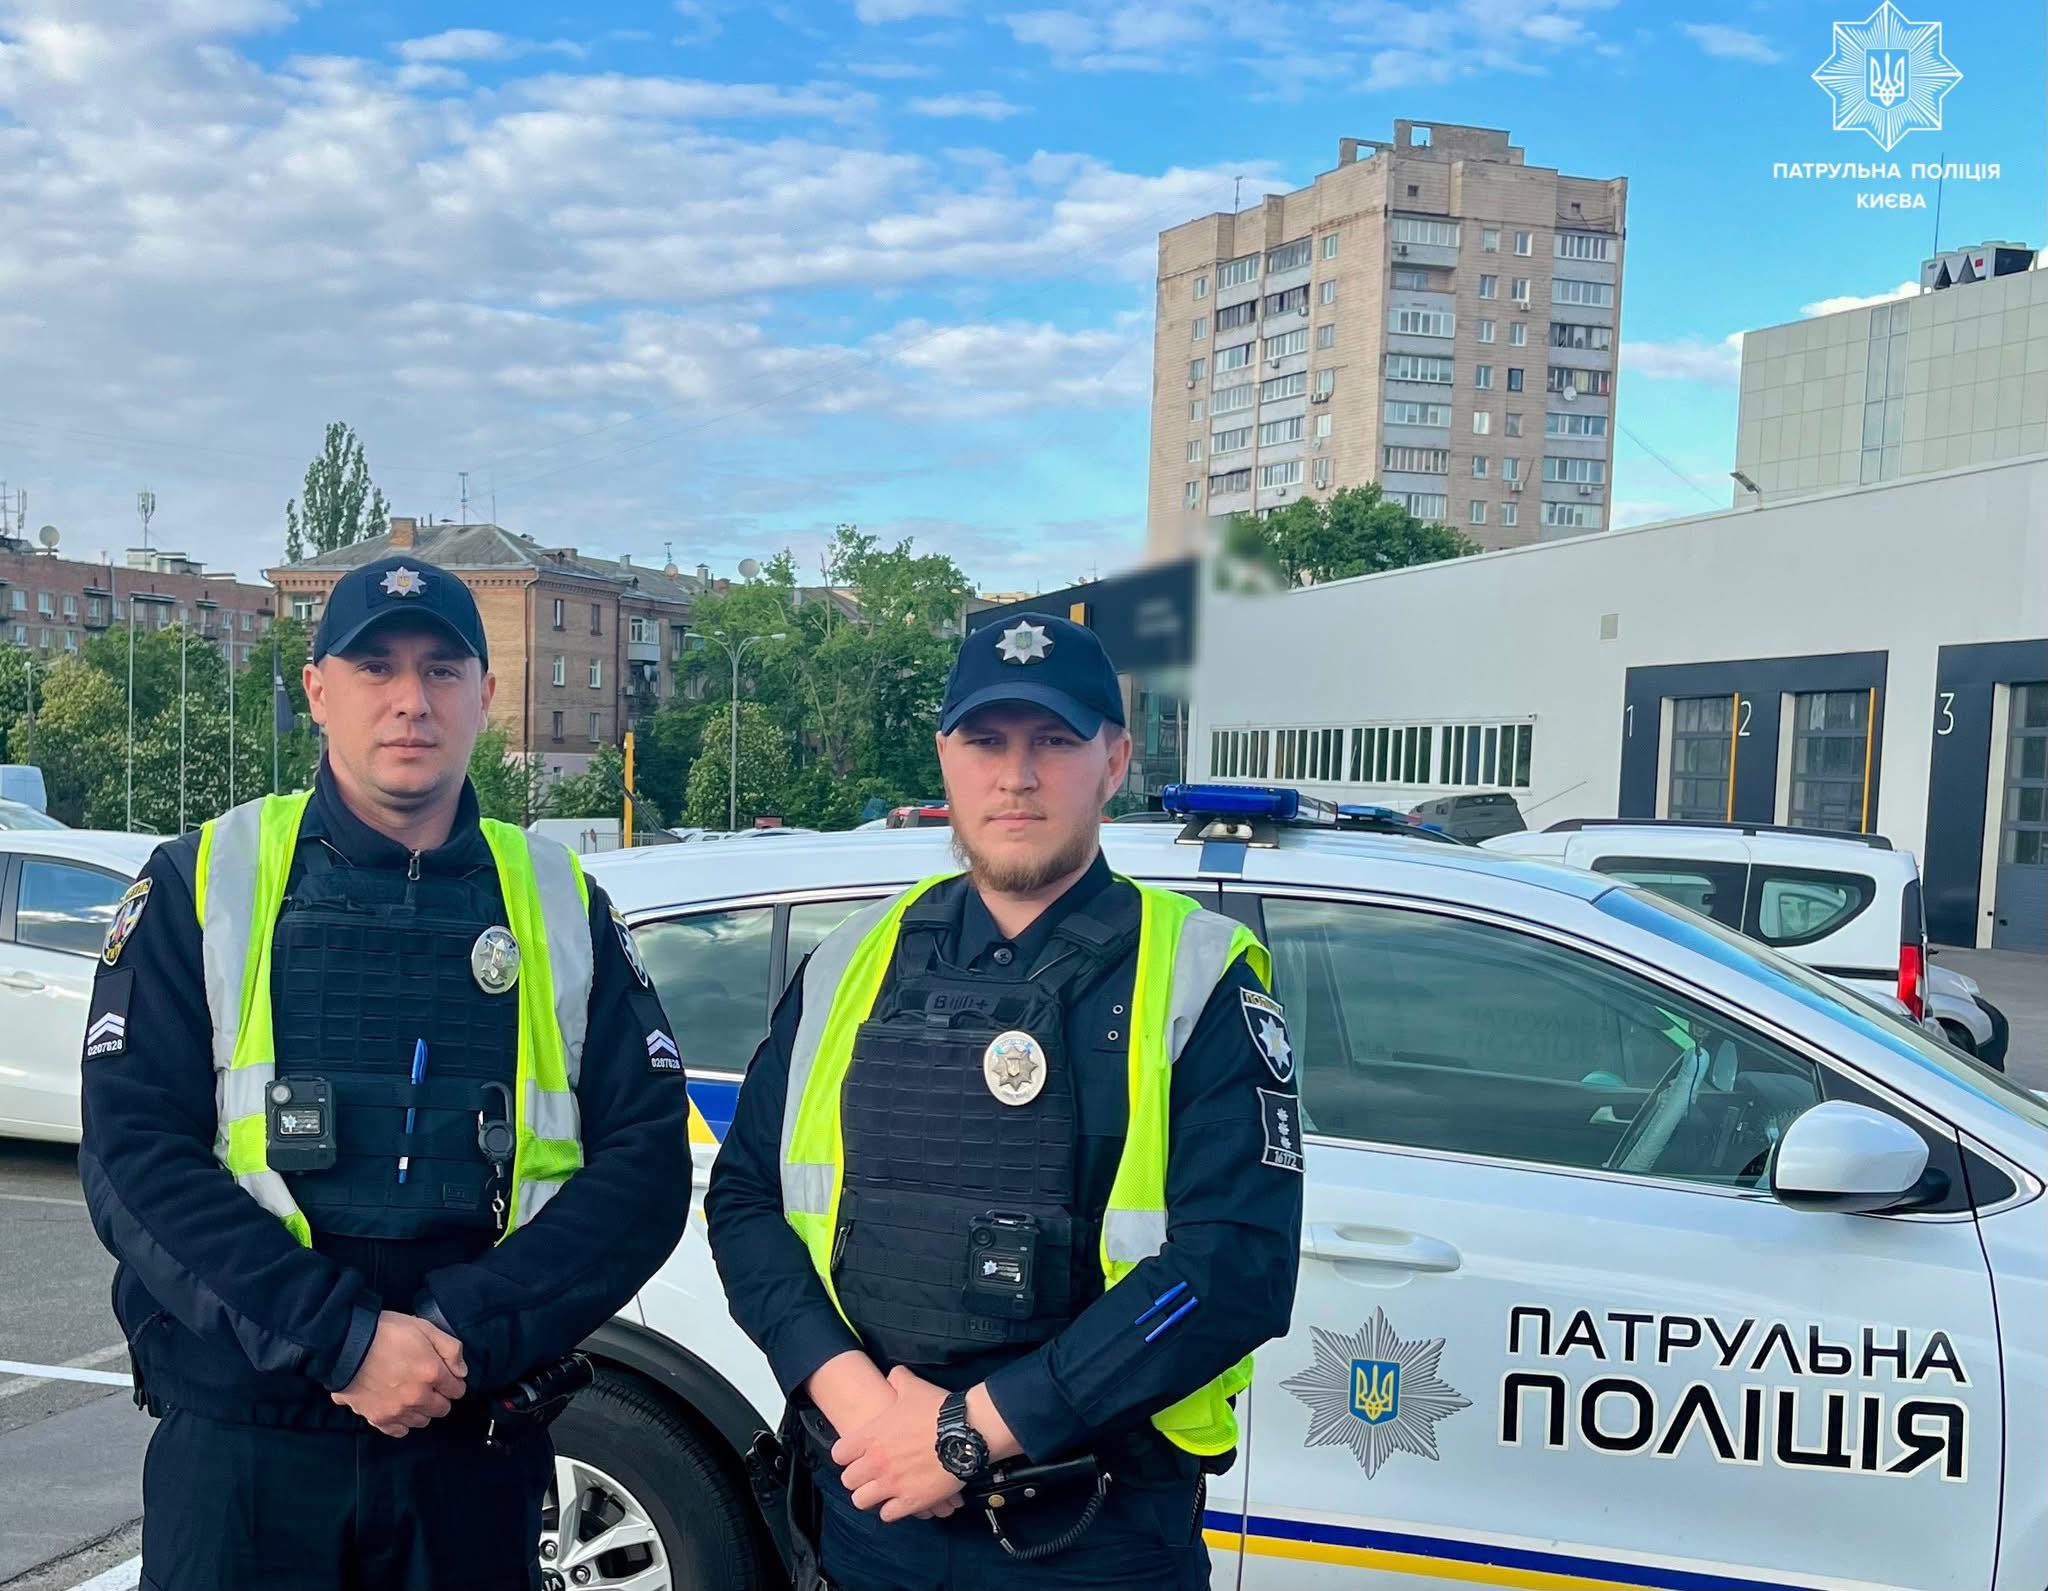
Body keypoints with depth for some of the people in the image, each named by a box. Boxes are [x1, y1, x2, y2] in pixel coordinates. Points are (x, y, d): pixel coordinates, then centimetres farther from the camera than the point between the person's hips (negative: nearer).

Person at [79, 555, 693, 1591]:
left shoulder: (561, 906, 3)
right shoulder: (204, 885, -1)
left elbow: (647, 1162, -2)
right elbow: (130, 1152, -8)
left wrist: (467, 1336, -15)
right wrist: (343, 1340, -18)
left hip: (480, 1449, 2)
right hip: (239, 1443, -1)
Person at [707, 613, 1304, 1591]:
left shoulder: (1196, 978, -8)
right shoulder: (852, 966, 3)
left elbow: (1239, 1264, -17)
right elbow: (746, 1196, 4)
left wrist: (973, 1429, -19)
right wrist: (853, 1394, -12)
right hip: (863, 1512, 3)